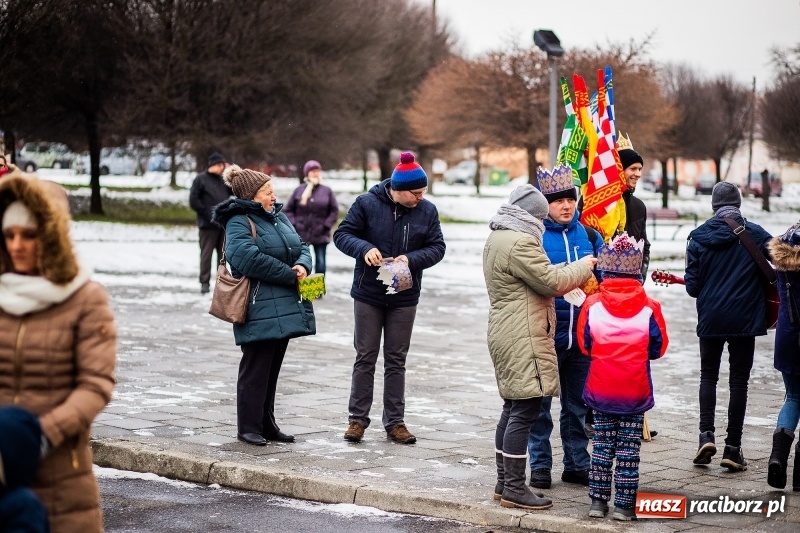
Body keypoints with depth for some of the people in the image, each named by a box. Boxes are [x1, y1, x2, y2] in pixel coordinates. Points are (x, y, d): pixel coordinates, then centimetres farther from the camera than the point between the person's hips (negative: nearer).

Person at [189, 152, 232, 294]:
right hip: (208, 224, -6)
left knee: (223, 253, 11)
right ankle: (205, 282, 2)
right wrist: (207, 213, -13)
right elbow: (193, 200, -8)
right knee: (206, 254, -2)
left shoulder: (222, 179, 12)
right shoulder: (200, 179, -4)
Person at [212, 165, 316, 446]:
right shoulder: (239, 223, -11)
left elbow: (301, 247, 17)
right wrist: (291, 275, -16)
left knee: (272, 369, 14)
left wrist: (303, 265, -8)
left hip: (284, 308, 8)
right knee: (256, 368, -4)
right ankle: (248, 427, 4)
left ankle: (267, 423, 22)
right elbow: (249, 257, -24)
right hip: (259, 309, -8)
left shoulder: (278, 217, 16)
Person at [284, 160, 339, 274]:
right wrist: (294, 224, -6)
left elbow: (334, 211, 4)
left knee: (320, 263, 3)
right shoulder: (299, 190, 4)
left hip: (320, 235, 0)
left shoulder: (327, 191, 4)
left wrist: (326, 226, -7)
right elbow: (288, 210, 7)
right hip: (300, 234, 0)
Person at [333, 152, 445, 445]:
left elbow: (437, 247, -1)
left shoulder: (427, 211, -3)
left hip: (404, 297, 2)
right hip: (368, 294, -2)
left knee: (396, 361, 9)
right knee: (365, 357, 5)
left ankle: (395, 422, 15)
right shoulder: (367, 204, -9)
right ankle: (357, 418, 14)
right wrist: (364, 248, -26)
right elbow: (342, 234, -6)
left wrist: (411, 259, -19)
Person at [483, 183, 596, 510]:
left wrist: (571, 270, 10)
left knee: (513, 409, 16)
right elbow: (552, 282, -16)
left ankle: (504, 482, 21)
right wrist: (583, 266, -1)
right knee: (525, 412, -7)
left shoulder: (498, 238, 15)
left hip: (505, 335, 11)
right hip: (523, 341, -11)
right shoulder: (519, 243, -19)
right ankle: (514, 489, -5)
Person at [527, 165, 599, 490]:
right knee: (540, 404, 5)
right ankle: (540, 466, 16)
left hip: (582, 337, 4)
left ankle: (577, 464, 25)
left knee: (578, 405, 14)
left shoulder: (589, 236, 7)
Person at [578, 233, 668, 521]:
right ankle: (624, 505, 8)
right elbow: (658, 348, 0)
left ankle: (598, 500, 14)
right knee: (629, 449, 6)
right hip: (635, 391, -1)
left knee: (602, 444, 13)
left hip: (601, 389, 1)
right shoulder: (649, 308, -11)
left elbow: (584, 345, 1)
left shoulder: (592, 304, -9)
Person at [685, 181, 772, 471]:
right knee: (739, 381, 6)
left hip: (711, 318, 1)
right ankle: (732, 448, 5)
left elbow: (692, 286, -2)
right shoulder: (756, 234, -4)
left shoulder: (698, 236, -2)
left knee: (708, 376, 17)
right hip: (745, 318, -1)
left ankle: (706, 435, -1)